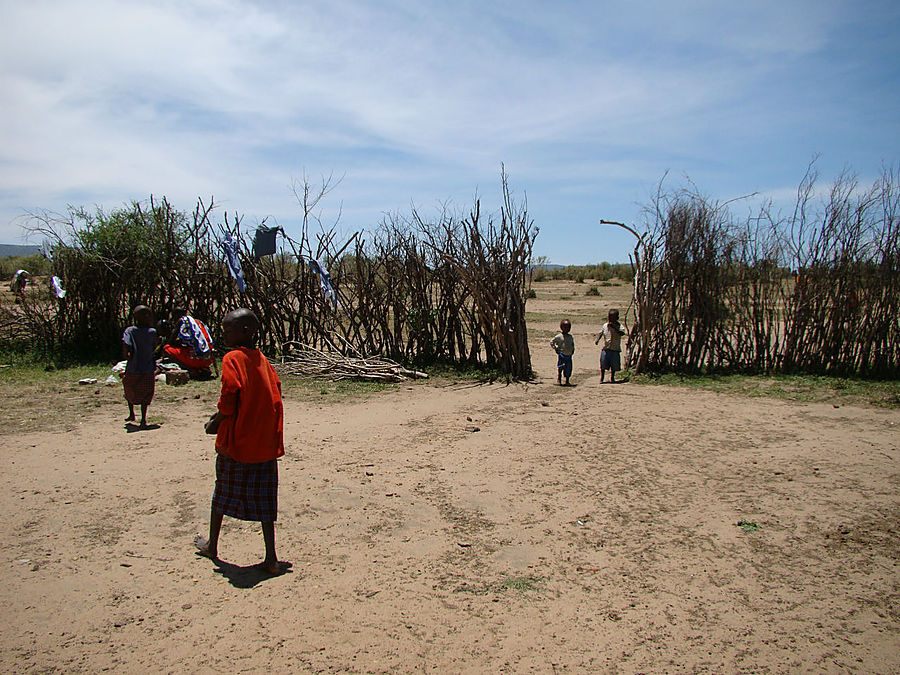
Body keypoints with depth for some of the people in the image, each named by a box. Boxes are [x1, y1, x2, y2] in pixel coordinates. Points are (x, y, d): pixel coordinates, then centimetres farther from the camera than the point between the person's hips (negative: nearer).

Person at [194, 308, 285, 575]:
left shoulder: (232, 358, -12)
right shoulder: (262, 360, 8)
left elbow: (229, 398, -20)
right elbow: (273, 396, 9)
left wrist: (215, 423, -2)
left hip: (236, 441, -5)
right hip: (265, 443, 5)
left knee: (223, 494, 15)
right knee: (263, 500, 8)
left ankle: (212, 546, 34)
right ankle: (271, 558, 6)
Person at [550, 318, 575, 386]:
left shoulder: (571, 337, 11)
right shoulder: (559, 336, -3)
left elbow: (573, 344, 28)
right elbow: (551, 342, 3)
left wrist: (573, 349, 12)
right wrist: (555, 348, -3)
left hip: (569, 356, 4)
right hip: (561, 355, -4)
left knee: (568, 369, 4)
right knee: (560, 368, -4)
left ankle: (567, 381, 14)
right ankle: (558, 380, 7)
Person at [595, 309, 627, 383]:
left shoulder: (619, 326, -5)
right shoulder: (605, 325, 4)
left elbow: (622, 333, -22)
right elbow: (601, 333, 11)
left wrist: (614, 327, -27)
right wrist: (597, 339, -7)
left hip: (615, 349, -1)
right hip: (605, 348, 1)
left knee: (614, 365, 9)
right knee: (603, 365, 1)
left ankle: (612, 377, 28)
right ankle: (601, 378, 16)